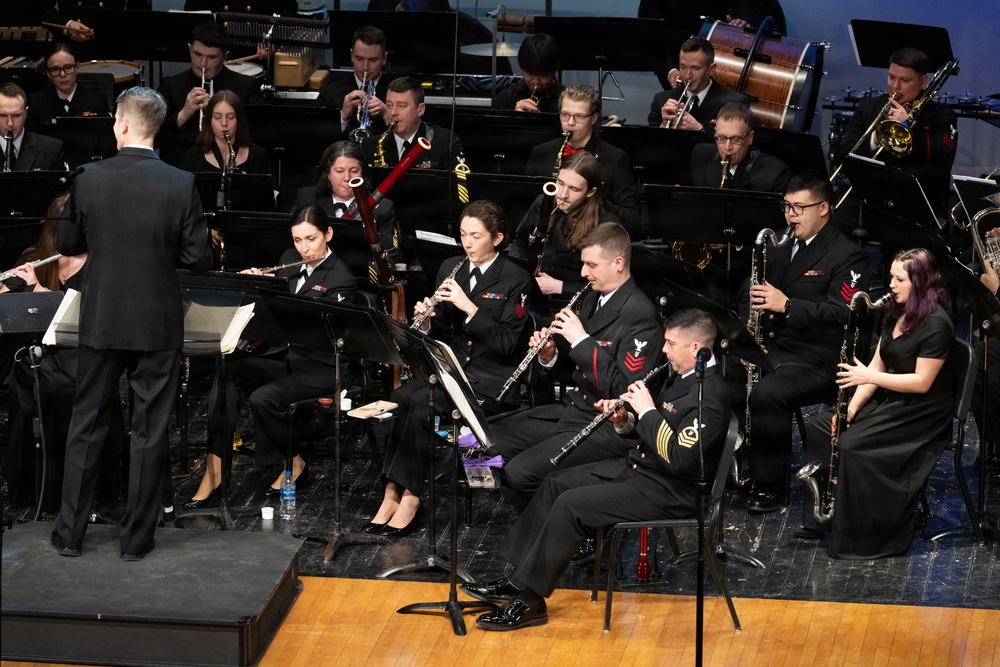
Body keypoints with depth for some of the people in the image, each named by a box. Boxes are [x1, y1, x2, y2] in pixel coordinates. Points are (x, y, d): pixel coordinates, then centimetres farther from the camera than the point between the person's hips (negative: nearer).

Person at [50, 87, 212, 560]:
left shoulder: (89, 179, -9)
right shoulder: (181, 185, -11)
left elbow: (67, 244, 2)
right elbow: (198, 258, -8)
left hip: (101, 322, 1)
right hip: (157, 325, -1)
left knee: (86, 426, 13)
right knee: (149, 432, 8)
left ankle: (70, 533, 17)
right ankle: (137, 538, 12)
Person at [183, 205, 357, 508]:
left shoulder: (341, 279, -11)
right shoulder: (290, 260, 10)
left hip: (322, 366, -7)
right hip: (284, 355, 7)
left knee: (263, 398, -30)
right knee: (228, 373, -21)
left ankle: (293, 464, -4)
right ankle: (214, 469, -23)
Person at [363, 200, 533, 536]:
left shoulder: (515, 279, -5)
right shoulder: (450, 269, 12)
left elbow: (507, 344, -12)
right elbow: (443, 333, 15)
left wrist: (469, 306, -19)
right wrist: (427, 322, -8)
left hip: (493, 382, -5)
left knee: (422, 402, -30)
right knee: (401, 396, -26)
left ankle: (406, 498, -25)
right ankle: (394, 492, -25)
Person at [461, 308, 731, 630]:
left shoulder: (710, 396, -24)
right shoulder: (686, 376, 8)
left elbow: (677, 458, -31)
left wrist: (647, 411, -23)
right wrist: (625, 421, -2)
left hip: (668, 492, -11)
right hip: (636, 465, 11)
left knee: (570, 504, -21)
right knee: (555, 483, 7)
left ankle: (530, 600, -12)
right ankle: (516, 579, 9)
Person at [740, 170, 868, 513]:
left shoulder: (847, 256, -6)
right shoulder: (779, 246, 17)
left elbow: (841, 313, -18)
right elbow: (751, 293, 23)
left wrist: (787, 305, -28)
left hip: (816, 361, -7)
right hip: (767, 350, 7)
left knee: (765, 394, -33)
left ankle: (770, 485, -19)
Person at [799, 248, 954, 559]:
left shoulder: (936, 324, -19)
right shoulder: (897, 313, 8)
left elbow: (922, 382, -22)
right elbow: (878, 365, 9)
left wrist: (869, 376, -25)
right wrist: (853, 405, -5)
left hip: (922, 413, -9)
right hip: (889, 400, 9)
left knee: (851, 445, -25)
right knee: (819, 425, -3)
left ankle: (860, 539, -14)